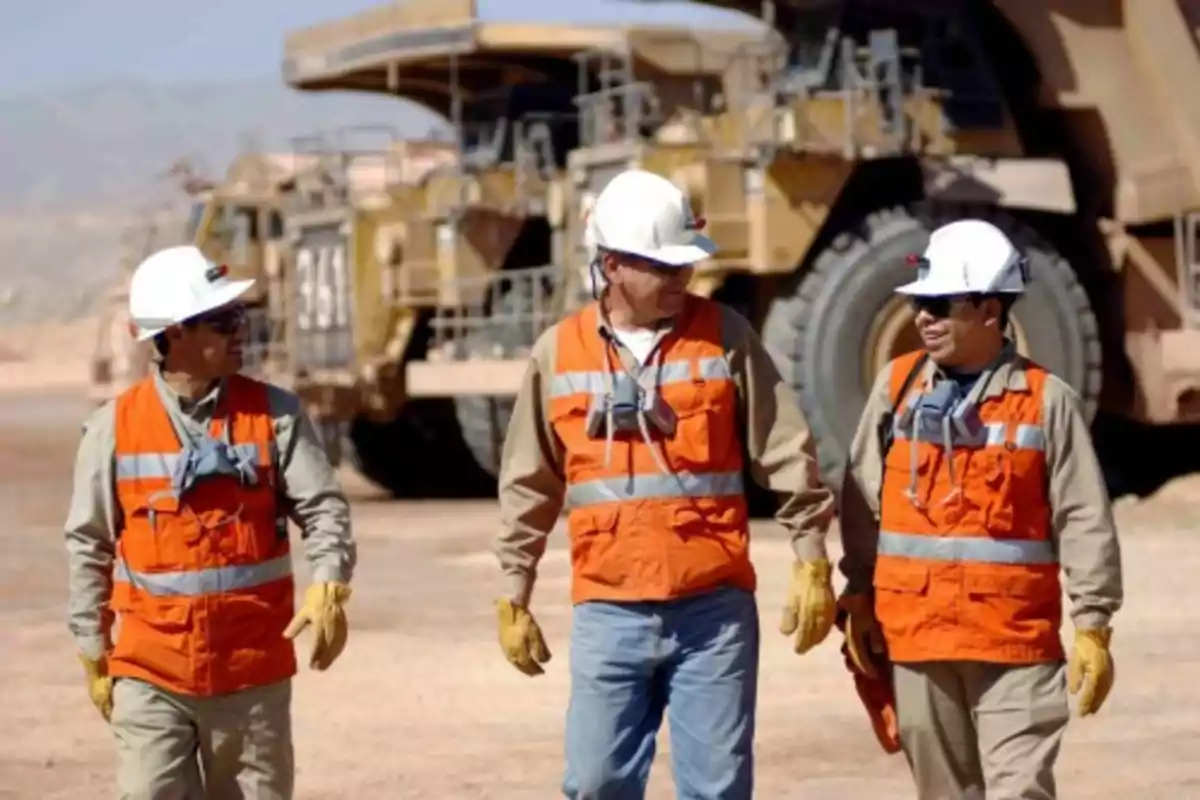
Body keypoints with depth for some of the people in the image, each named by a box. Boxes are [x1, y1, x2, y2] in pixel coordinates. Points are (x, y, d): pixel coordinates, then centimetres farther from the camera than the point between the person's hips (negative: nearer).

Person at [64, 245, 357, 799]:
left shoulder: (273, 414, -1)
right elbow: (89, 545, 5)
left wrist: (328, 590, -25)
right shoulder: (115, 426, -2)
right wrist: (94, 652, 6)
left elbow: (322, 507, -6)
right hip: (151, 671, -1)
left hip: (253, 667, 1)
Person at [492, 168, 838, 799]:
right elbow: (529, 486, 13)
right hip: (609, 613, 1)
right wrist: (515, 594, 13)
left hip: (714, 608, -1)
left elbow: (786, 452, 3)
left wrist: (811, 562, -1)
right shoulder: (559, 352, 5)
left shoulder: (724, 336, 1)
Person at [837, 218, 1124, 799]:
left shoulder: (1047, 400, -5)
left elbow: (1084, 522, -4)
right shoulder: (897, 386, 4)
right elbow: (862, 500, 10)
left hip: (1016, 638, -3)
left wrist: (1092, 626, -7)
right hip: (916, 631, 4)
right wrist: (858, 598, 8)